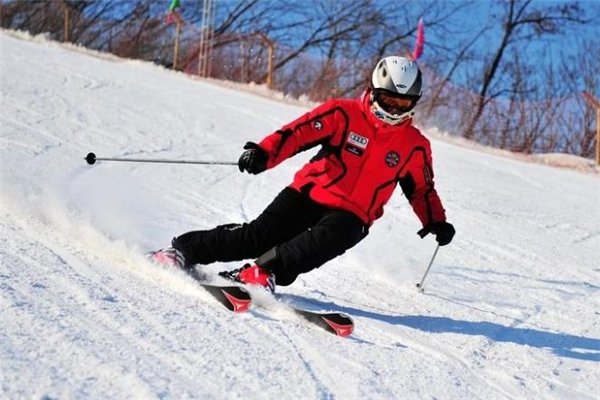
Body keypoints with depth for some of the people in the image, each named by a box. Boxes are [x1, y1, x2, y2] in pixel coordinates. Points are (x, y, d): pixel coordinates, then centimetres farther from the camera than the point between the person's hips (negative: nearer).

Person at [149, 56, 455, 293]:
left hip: (351, 216, 1)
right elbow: (299, 132, -12)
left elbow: (422, 189, 21)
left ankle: (264, 272, -34)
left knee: (329, 239, -33)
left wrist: (436, 221, 10)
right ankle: (185, 249, 1)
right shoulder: (343, 114, -3)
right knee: (260, 235, -14)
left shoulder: (415, 146, 6)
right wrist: (265, 153, -28)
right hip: (311, 193, -1)